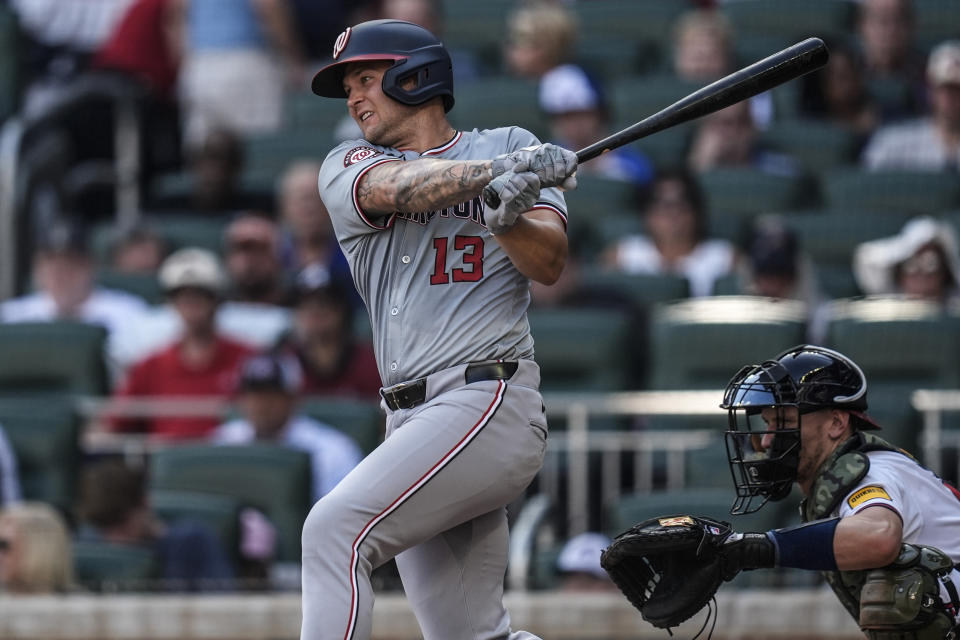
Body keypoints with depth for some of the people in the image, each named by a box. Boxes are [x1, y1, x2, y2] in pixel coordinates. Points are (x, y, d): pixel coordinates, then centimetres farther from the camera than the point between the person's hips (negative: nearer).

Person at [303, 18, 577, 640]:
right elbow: (397, 188, -8)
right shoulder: (348, 168, 16)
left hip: (489, 402, -5)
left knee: (337, 526, -22)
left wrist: (507, 217, -25)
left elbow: (550, 263, -2)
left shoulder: (508, 146, 10)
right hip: (410, 420, 5)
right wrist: (500, 172, -25)